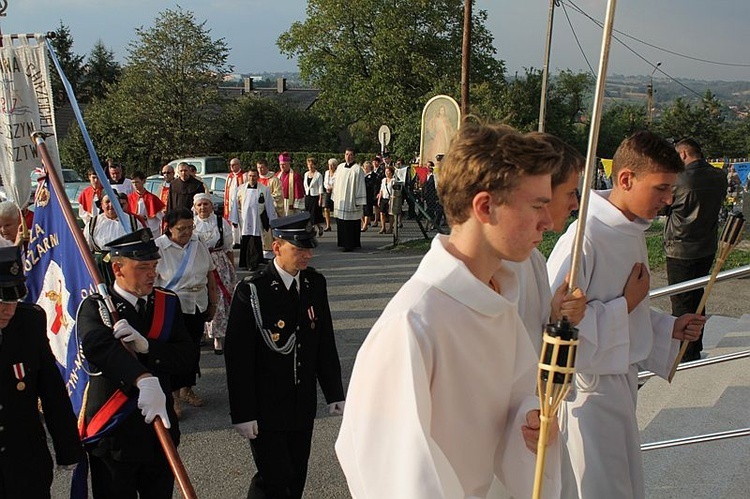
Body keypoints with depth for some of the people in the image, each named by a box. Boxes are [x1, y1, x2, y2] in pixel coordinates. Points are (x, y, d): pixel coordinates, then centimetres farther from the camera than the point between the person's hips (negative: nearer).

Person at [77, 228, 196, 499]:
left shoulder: (168, 302, 2)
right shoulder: (95, 307, -11)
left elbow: (187, 355, -7)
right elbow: (98, 347, -33)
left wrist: (147, 346, -26)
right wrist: (144, 380, -49)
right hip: (113, 433, -4)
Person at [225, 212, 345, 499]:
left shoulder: (316, 284, 1)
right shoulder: (252, 290, -15)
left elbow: (326, 343, 8)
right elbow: (238, 357, -14)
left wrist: (334, 393, 7)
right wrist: (242, 413, -14)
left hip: (303, 406, 5)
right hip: (265, 408, -5)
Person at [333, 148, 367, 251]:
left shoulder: (357, 169, -6)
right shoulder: (340, 167, 11)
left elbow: (360, 186, -8)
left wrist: (359, 201, -11)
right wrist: (335, 198, 14)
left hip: (351, 202, -6)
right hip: (340, 201, 6)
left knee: (351, 224, -4)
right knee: (341, 223, 7)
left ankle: (351, 244, 2)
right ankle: (343, 242, 16)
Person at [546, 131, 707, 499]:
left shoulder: (633, 231, 7)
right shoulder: (585, 238, -24)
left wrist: (669, 329, 4)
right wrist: (626, 305, -22)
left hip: (622, 379, 9)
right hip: (587, 389, -9)